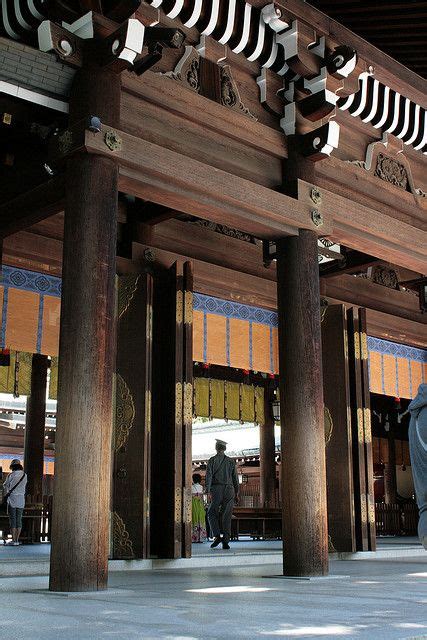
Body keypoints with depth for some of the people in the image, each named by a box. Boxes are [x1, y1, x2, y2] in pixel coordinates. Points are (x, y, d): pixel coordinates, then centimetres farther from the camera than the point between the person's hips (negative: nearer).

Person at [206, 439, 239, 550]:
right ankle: (226, 542, 0)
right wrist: (236, 493, 13)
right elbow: (235, 478, 9)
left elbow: (209, 476, -6)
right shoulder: (231, 461, 10)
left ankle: (217, 536, -8)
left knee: (212, 513, 10)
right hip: (229, 490, 2)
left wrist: (208, 492, -8)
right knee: (227, 516, 4)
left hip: (216, 489, -2)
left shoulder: (212, 460, 2)